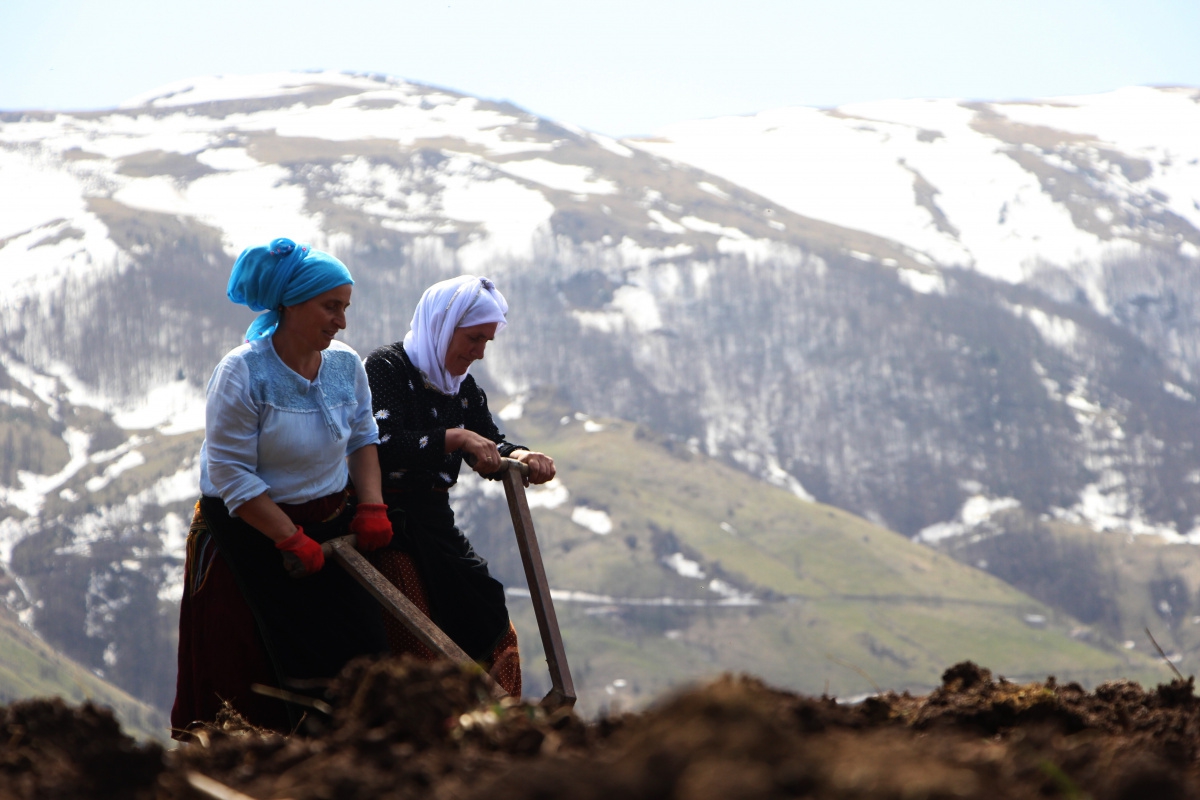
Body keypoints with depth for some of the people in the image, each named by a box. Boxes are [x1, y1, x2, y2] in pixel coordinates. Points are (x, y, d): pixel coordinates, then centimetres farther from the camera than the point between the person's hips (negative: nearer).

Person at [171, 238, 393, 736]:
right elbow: (232, 475, -17)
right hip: (252, 530, -5)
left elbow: (363, 438, 16)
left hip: (329, 521, 5)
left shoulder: (345, 365, 1)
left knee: (363, 647, -6)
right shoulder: (242, 373, -17)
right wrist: (294, 541, -19)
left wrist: (371, 507, -1)